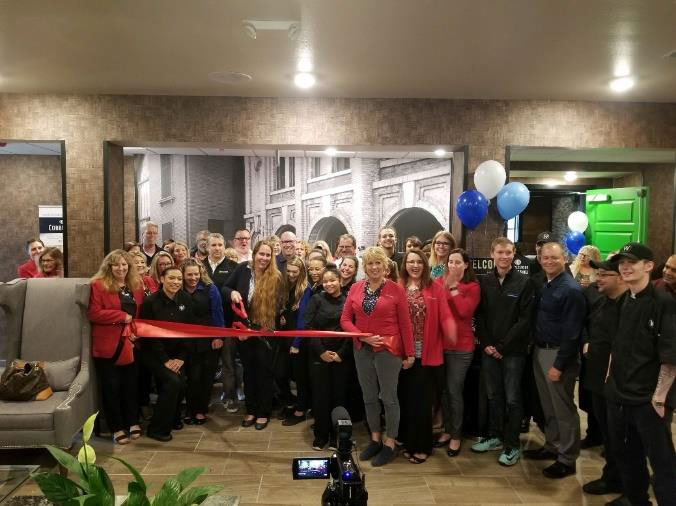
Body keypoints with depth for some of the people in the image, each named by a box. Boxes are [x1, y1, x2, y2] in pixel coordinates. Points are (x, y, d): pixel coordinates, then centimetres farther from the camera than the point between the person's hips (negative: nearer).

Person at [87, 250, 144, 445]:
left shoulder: (137, 285, 9)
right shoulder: (99, 285, -6)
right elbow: (93, 313, -14)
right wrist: (122, 316, -16)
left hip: (130, 344, 5)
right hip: (108, 345, -4)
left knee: (131, 385, 12)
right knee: (111, 387, 4)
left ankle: (133, 422, 25)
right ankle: (117, 428, 14)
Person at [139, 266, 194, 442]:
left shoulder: (186, 300, -2)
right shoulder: (150, 301, -14)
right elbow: (149, 334, -13)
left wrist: (181, 357, -6)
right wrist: (165, 360, -13)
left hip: (177, 354, 5)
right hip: (154, 353, -4)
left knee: (180, 386, -6)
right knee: (173, 382, -21)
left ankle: (173, 419, 25)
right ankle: (157, 429, -4)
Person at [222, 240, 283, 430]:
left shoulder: (275, 277, -13)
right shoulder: (243, 268, -5)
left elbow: (273, 308, -15)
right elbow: (225, 288, 5)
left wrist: (254, 328, -20)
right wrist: (232, 293, -20)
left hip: (264, 331, -3)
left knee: (264, 371, 8)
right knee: (249, 370, 15)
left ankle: (263, 413, 22)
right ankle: (251, 410, 29)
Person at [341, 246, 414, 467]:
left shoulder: (396, 289, -7)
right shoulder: (355, 288, 3)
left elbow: (405, 324, -5)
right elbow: (345, 319, 3)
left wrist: (409, 353, -5)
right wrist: (363, 336, -11)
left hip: (388, 350, -4)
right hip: (362, 350, 4)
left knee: (388, 397, 5)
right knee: (369, 397, 15)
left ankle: (389, 444, 21)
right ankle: (375, 439, 31)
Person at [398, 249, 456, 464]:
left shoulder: (435, 288, -1)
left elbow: (445, 315, -11)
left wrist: (452, 331, -31)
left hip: (427, 354, -2)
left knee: (422, 400, 5)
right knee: (405, 398, 13)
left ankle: (421, 446, 20)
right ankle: (408, 441, 31)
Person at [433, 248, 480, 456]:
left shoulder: (472, 287, -3)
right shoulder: (439, 282, 6)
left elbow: (465, 311, -18)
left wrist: (454, 287, -14)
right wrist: (447, 285, -12)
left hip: (461, 346, -4)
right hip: (440, 343, 4)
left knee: (454, 391, 0)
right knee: (443, 390, 12)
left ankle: (456, 436, 17)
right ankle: (447, 430, 30)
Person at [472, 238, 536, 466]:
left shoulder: (524, 283, -6)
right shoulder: (484, 281, 4)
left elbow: (525, 320, -9)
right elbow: (479, 315, 6)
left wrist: (502, 346, -12)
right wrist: (486, 344, -5)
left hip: (513, 350, -3)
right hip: (489, 349, 3)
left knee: (512, 398, 4)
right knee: (493, 395, 13)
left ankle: (513, 445, 18)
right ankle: (495, 436, 29)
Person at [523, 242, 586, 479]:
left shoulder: (571, 290, -16)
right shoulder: (544, 286, 9)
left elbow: (571, 332, -19)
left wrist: (559, 365, -19)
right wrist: (536, 350, 8)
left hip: (558, 353, -8)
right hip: (540, 351, 8)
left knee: (563, 407, 3)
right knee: (548, 405, 18)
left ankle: (567, 459, 15)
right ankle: (552, 446, 33)